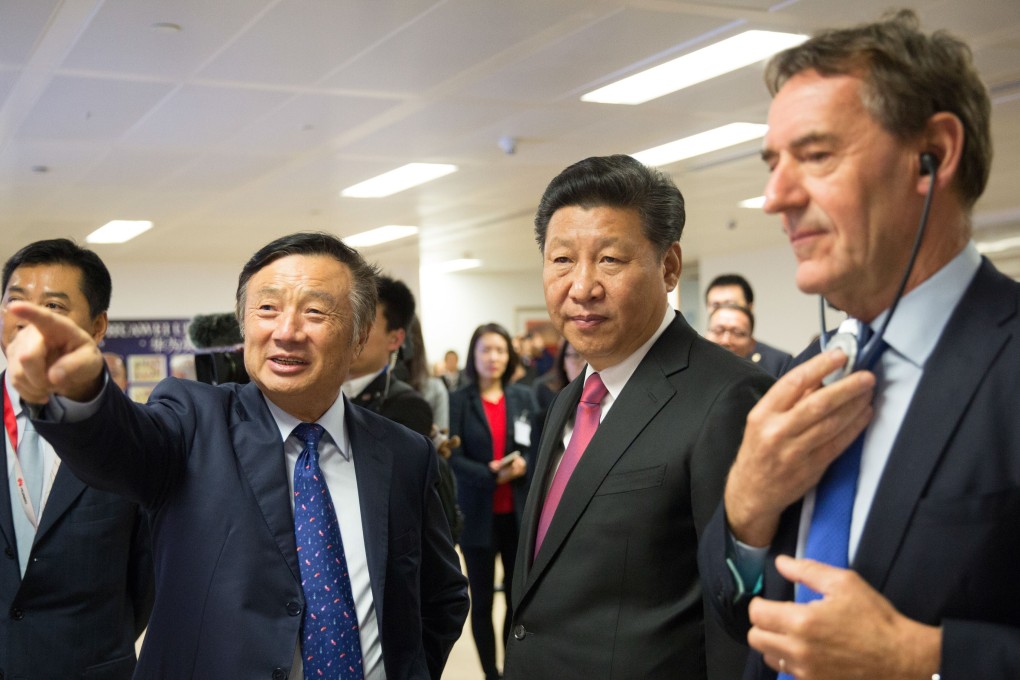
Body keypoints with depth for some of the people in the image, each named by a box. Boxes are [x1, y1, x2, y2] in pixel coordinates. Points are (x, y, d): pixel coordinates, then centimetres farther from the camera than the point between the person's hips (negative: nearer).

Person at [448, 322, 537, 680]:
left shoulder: (523, 397, 5)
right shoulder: (458, 400, -6)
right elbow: (453, 457, -11)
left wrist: (524, 465, -17)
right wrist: (491, 474, -22)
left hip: (519, 512, 3)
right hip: (477, 513, -3)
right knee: (481, 599, 8)